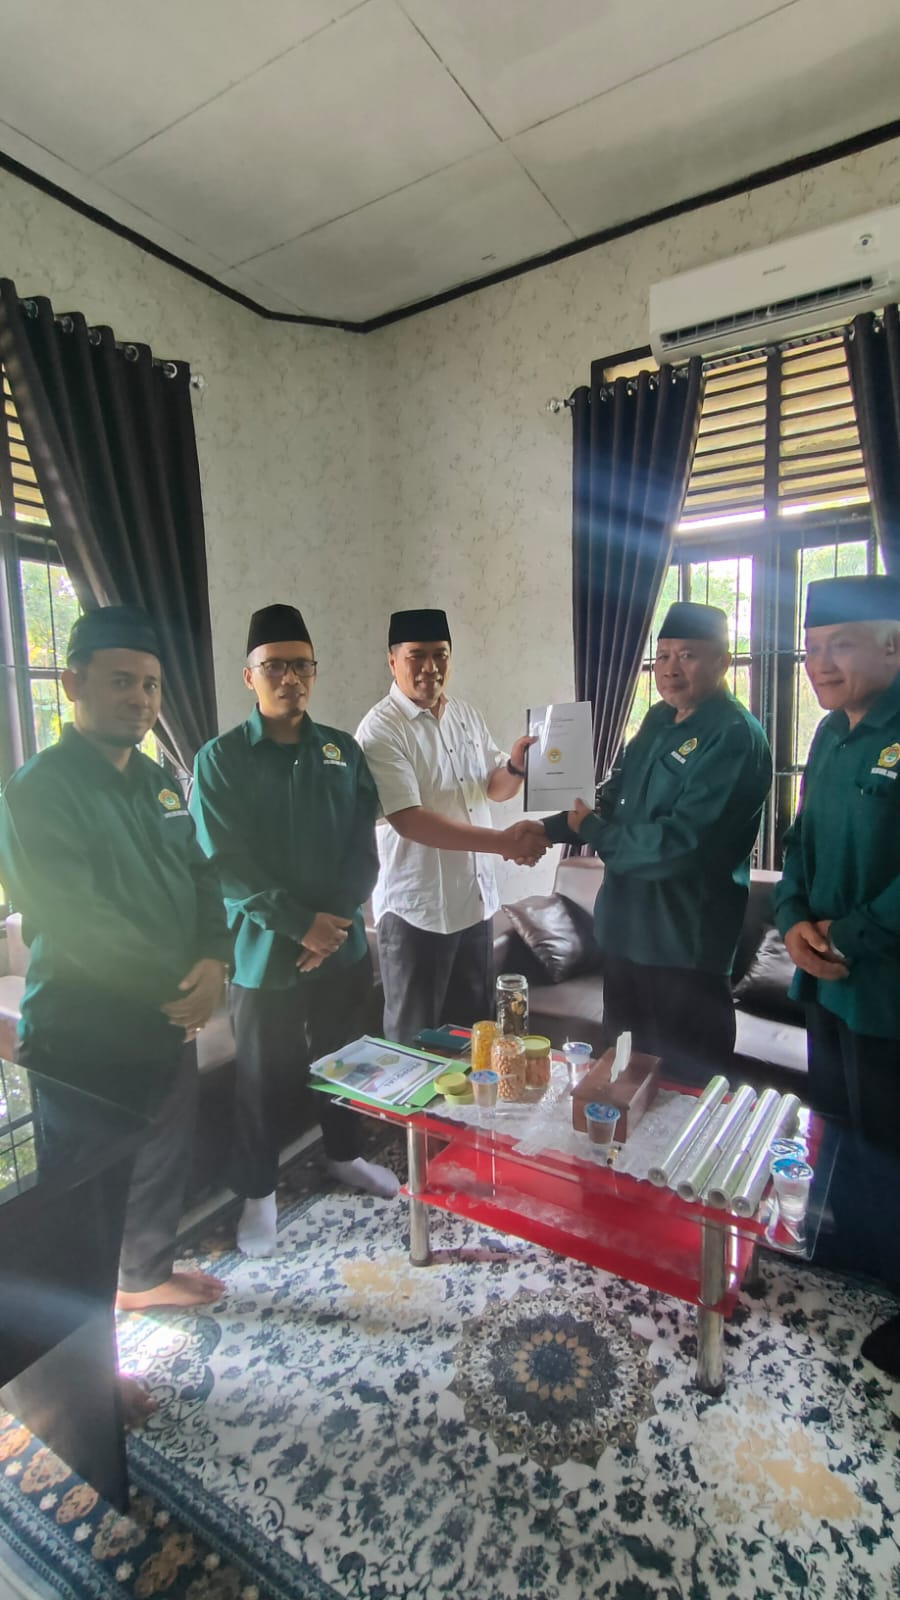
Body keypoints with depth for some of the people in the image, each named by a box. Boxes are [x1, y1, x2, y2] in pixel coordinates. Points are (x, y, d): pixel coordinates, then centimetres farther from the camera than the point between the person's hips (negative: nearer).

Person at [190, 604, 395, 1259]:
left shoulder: (343, 750, 4)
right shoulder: (220, 759, -7)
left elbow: (363, 847, 0)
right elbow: (228, 865, -14)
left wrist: (337, 921, -12)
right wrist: (301, 925, -19)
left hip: (345, 945, 4)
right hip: (265, 953, -3)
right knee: (263, 1079, 11)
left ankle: (345, 1155, 45)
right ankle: (258, 1193, 34)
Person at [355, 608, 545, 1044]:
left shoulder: (467, 715, 6)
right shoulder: (380, 729, -16)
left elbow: (495, 787, 12)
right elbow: (407, 819, -24)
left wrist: (516, 766, -13)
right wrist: (501, 841, -29)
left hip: (476, 899, 6)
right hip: (416, 908, -6)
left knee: (475, 1024, 21)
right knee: (415, 1038, 12)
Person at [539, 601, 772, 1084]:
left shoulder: (734, 737, -18)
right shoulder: (659, 720, 9)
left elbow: (679, 843, -26)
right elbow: (615, 798, 13)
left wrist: (591, 831, -14)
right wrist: (548, 829, -2)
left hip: (685, 943, -8)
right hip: (626, 931, 8)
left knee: (685, 1084, 10)